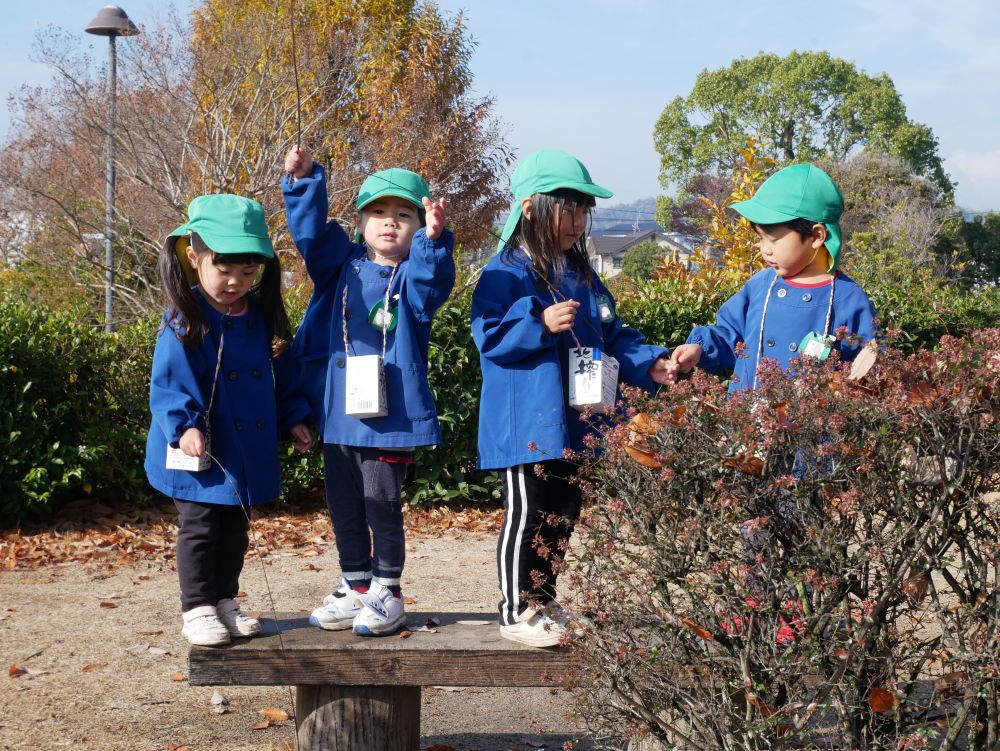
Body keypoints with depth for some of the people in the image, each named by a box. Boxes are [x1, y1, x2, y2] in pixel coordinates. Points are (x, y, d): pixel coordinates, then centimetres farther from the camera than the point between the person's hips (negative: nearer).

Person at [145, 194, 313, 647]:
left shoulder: (264, 319, 3)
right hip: (202, 452, -5)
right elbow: (168, 383, -17)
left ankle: (224, 601, 27)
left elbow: (282, 377, 13)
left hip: (248, 451, 6)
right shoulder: (185, 321, -14)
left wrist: (293, 419, 6)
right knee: (200, 527, 0)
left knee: (235, 529, 15)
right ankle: (197, 609, 9)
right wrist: (185, 424, -29)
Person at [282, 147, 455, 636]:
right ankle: (355, 587, 27)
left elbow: (430, 288, -25)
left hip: (390, 412, -5)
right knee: (343, 506, 13)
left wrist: (433, 240, -42)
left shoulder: (412, 273, -4)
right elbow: (309, 230, 2)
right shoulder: (343, 263, 8)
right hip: (338, 412, 5)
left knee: (381, 503, 1)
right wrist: (302, 181, -11)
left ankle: (387, 592, 15)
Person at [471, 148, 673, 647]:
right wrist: (540, 324, -31)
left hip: (572, 424, 8)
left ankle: (543, 600, 28)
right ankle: (516, 611, 10)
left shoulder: (580, 274, 12)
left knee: (563, 513, 15)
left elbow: (611, 335, 15)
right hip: (526, 425, -8)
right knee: (527, 515, -1)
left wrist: (649, 363, 0)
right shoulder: (508, 271, -11)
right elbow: (490, 336, -18)